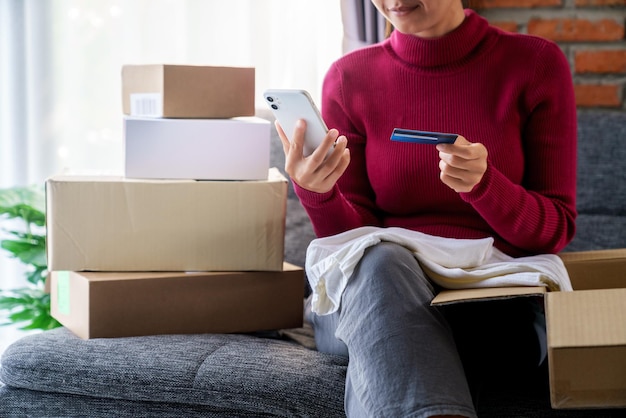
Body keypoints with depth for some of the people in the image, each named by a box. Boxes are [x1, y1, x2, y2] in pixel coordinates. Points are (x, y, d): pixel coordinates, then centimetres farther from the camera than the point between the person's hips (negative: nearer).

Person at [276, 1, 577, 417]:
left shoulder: (536, 64, 1)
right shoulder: (350, 78, 4)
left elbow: (556, 229, 1)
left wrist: (483, 183, -19)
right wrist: (316, 193, -18)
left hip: (495, 307, -1)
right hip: (371, 290, 2)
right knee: (383, 263, -35)